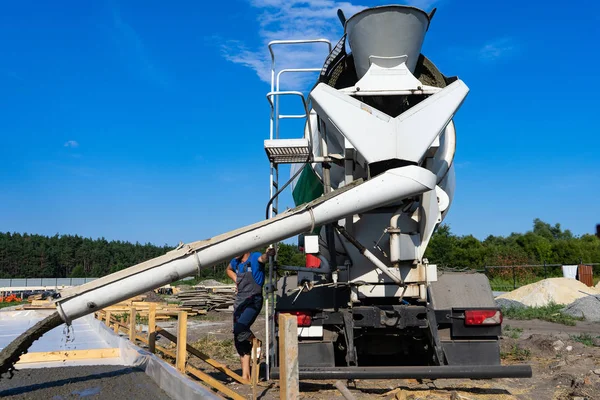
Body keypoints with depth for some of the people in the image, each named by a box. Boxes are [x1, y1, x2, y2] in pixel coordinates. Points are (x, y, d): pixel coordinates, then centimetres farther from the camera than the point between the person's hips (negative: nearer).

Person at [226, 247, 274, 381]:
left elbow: (262, 258, -32)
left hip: (253, 301, -8)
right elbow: (229, 270, 34)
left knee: (239, 329, -27)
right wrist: (236, 280, 15)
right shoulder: (236, 262, 12)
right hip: (239, 302, 8)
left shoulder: (254, 258, -8)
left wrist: (268, 254, -55)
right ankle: (245, 375, 17)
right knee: (239, 341, 8)